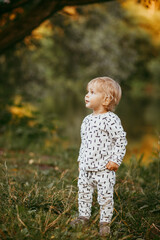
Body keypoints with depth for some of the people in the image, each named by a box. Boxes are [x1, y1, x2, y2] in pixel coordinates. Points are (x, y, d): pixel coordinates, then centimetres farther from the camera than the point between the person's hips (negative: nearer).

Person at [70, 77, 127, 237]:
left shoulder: (111, 119, -13)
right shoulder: (87, 120, 11)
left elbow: (121, 140, -12)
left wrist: (115, 160, -15)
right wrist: (81, 160, 20)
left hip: (104, 169, -7)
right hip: (86, 168, 7)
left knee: (105, 196, 0)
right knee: (83, 193, 15)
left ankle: (105, 222, 15)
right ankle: (84, 216, 32)